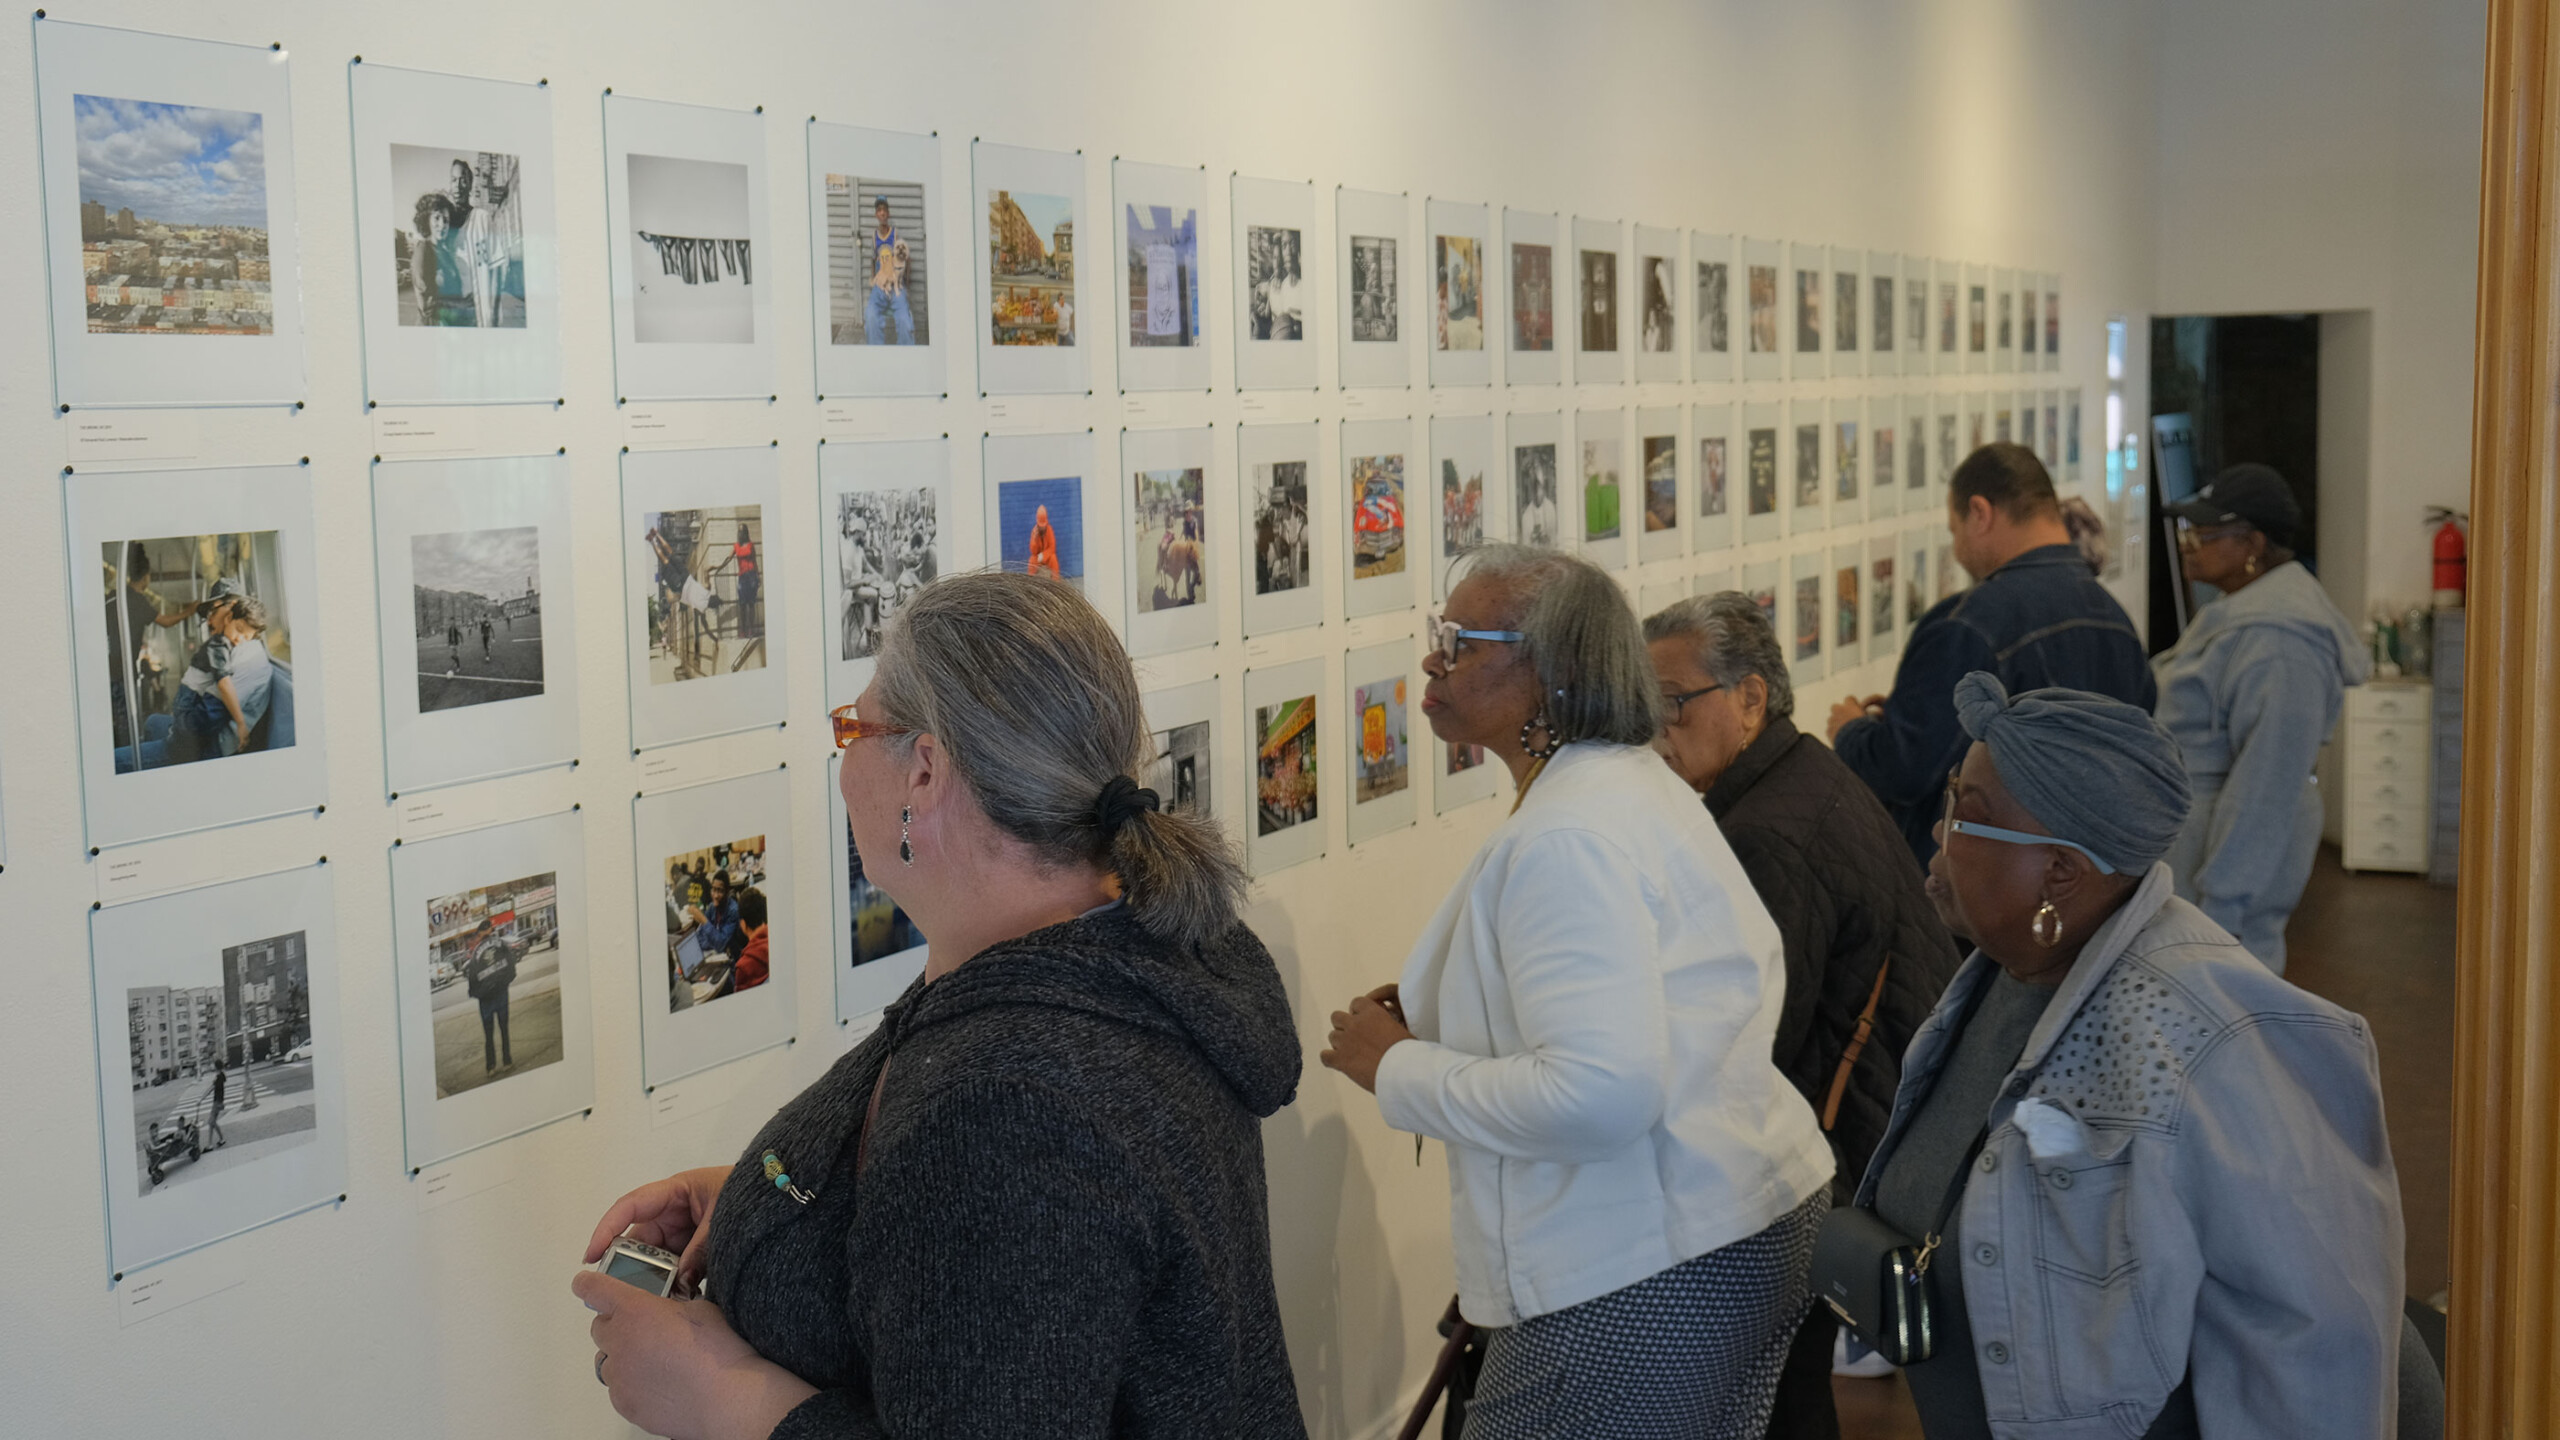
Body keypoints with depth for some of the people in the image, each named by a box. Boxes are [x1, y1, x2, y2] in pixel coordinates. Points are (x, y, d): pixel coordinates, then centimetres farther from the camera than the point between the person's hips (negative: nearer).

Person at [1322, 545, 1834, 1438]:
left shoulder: (1564, 839, -22)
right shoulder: (1642, 783, 10)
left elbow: (1601, 1095, -31)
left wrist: (1398, 1067, -18)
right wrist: (1448, 1009, 12)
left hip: (1648, 1278, -11)